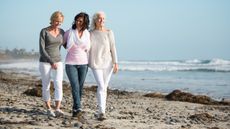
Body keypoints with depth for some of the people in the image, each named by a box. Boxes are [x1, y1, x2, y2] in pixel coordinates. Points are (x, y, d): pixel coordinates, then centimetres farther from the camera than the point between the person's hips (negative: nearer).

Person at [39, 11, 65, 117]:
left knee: (58, 85, -14)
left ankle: (57, 109, -15)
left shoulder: (61, 32, 5)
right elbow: (41, 50, -14)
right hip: (45, 62, -3)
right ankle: (49, 109, 17)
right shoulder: (44, 32, -9)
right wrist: (51, 62, -20)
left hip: (57, 62, 3)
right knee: (46, 86, 3)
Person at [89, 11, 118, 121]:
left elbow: (113, 48, -3)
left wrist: (116, 63, -9)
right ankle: (102, 112, -18)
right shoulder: (90, 34, 1)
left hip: (108, 63, 1)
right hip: (96, 64, -1)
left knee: (104, 88, 7)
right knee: (101, 87, -17)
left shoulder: (109, 32, -2)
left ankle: (100, 111, 19)